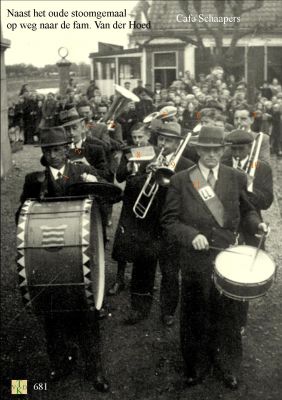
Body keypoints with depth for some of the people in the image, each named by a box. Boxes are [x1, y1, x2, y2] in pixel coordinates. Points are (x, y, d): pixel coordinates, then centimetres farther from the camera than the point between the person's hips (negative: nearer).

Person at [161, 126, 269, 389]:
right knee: (195, 316, 12)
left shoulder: (237, 179, 3)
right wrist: (191, 235, -20)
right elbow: (169, 221, -4)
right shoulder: (180, 181, -2)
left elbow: (247, 211, 14)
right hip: (195, 260, -1)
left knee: (228, 314, 12)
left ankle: (228, 369, 33)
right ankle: (196, 368, 33)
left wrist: (255, 224, -7)